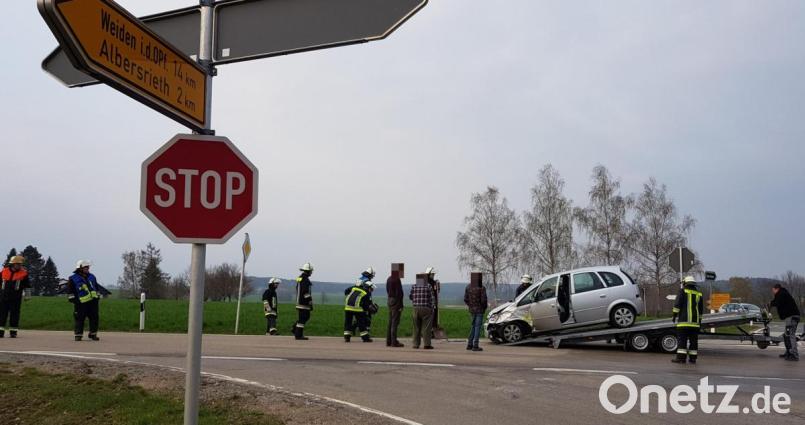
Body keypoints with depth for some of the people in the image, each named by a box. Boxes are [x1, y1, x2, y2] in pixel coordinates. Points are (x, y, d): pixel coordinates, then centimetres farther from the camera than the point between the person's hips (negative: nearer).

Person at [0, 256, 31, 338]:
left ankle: (13, 332, 9)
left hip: (16, 298, -2)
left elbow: (26, 286, 4)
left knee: (14, 315, 2)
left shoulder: (23, 273, -2)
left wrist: (26, 296, 3)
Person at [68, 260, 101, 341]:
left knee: (94, 318, 3)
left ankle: (93, 334, 13)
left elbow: (96, 288, 21)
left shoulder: (92, 277, 14)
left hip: (93, 301, 5)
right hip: (81, 303, -5)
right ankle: (78, 335, 9)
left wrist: (98, 297, 15)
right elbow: (70, 292, -4)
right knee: (80, 319, -2)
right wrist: (74, 301, -9)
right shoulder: (73, 279, -3)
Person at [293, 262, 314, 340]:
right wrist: (311, 303, -16)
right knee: (302, 318, -4)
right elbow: (306, 293, -21)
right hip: (304, 303, -10)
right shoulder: (305, 280, -17)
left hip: (299, 301, 10)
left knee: (306, 316, 18)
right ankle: (298, 335, 1)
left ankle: (295, 330, 16)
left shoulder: (299, 278, 14)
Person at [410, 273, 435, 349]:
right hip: (426, 309, -3)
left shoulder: (414, 286, 4)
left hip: (416, 309, 3)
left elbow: (410, 296, 9)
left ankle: (416, 344, 12)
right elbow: (431, 298, -4)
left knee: (416, 327, 11)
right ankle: (427, 344, -2)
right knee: (426, 327, 0)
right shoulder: (428, 286, -4)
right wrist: (432, 309, 2)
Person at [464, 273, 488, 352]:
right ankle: (475, 346, 0)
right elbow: (483, 300, -17)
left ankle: (469, 344, 19)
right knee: (477, 327, 0)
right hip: (479, 310, -5)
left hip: (471, 310, 6)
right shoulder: (481, 288, -16)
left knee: (473, 326, 18)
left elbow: (465, 299, 3)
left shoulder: (468, 287, 0)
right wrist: (485, 306, 3)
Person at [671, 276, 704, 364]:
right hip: (695, 321, 5)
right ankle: (693, 358, 8)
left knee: (682, 339, -7)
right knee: (693, 340, 8)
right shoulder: (699, 294, 15)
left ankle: (681, 357, -12)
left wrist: (674, 315, -5)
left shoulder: (683, 291, -1)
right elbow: (701, 309, 19)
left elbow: (677, 304, -9)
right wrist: (699, 320, 25)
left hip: (684, 320, -5)